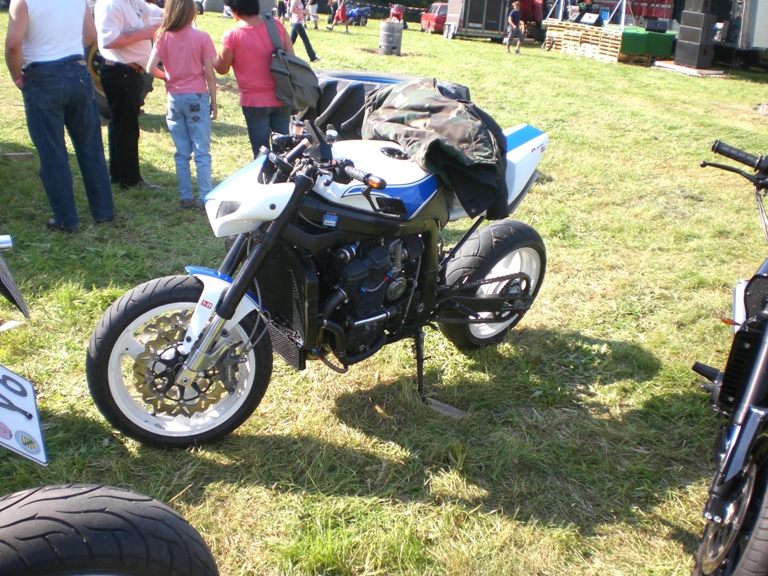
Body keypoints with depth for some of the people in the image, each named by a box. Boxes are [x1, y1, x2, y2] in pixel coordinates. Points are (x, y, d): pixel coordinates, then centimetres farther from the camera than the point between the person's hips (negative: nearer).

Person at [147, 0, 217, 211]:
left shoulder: (163, 37, 0)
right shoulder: (201, 37, -7)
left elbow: (151, 68, -6)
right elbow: (209, 73, -7)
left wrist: (167, 76, 13)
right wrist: (213, 102, 1)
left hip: (174, 99, 3)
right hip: (197, 98, -3)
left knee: (181, 153, 10)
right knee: (202, 152, 1)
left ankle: (186, 198, 13)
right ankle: (205, 199, 0)